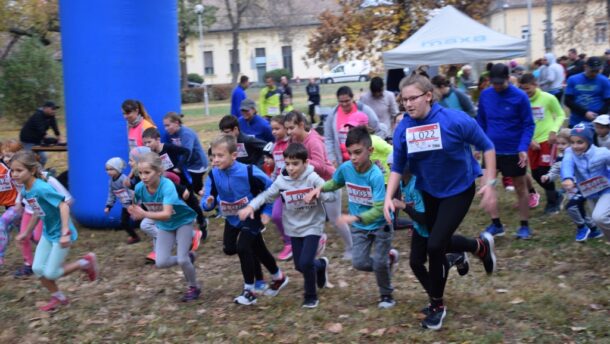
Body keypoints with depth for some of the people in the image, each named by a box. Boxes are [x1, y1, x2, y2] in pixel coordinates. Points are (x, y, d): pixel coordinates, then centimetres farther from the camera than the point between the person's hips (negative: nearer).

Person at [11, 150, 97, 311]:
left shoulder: (41, 188, -28)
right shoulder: (25, 190, -1)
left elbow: (63, 205, -32)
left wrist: (65, 232, -36)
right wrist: (26, 232, 22)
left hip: (60, 234, -8)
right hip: (48, 233, 8)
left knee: (50, 273, -3)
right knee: (38, 268, 8)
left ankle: (85, 262, 15)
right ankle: (58, 298, 28)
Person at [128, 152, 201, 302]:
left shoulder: (167, 186, -35)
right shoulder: (139, 188, -20)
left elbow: (166, 214, -44)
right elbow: (138, 207, -3)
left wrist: (145, 214, -56)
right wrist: (134, 212, -25)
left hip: (182, 221, -5)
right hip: (164, 226, 5)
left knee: (182, 259, -12)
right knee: (161, 262, -6)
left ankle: (194, 287, 17)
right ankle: (187, 257, 25)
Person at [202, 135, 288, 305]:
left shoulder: (249, 172, -29)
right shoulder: (213, 175, -17)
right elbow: (207, 202, -14)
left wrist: (266, 212, -13)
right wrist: (208, 203, -38)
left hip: (252, 216, -6)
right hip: (232, 218, 6)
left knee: (243, 247, -22)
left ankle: (249, 290, -2)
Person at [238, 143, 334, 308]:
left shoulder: (312, 178, -17)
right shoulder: (281, 181, -8)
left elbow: (331, 195, -20)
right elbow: (266, 195, -2)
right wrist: (251, 206, -18)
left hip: (312, 226, -4)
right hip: (294, 228, 4)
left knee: (305, 262, -15)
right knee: (299, 266, 11)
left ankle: (311, 296, 11)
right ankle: (321, 265, 46)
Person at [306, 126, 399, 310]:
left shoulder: (376, 175, -30)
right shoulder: (345, 168, -14)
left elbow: (379, 209, -34)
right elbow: (335, 183, 10)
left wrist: (355, 217, -46)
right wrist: (320, 188, -10)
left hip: (380, 225, -5)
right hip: (359, 227, 5)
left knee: (379, 263, -5)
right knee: (359, 263, 0)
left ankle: (386, 295, 24)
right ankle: (388, 257, 29)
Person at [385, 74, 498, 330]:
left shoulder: (455, 120, -24)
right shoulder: (402, 129, -12)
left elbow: (487, 147, -11)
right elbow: (398, 167, -2)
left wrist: (490, 183, -15)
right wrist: (389, 197, -14)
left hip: (459, 190, -5)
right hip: (428, 192, 5)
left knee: (435, 246, -12)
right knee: (439, 243, 16)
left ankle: (437, 305, 10)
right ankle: (481, 246, 48)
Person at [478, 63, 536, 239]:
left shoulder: (520, 96, -13)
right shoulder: (485, 95, -3)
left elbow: (528, 124, -11)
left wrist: (523, 148, -22)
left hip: (514, 151, -4)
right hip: (491, 149, 4)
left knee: (520, 187, 9)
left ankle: (524, 226, 21)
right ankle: (496, 224, 16)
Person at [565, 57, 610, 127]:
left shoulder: (604, 81, 1)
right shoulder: (573, 80, 2)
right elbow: (568, 101, -3)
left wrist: (598, 116, -16)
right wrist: (585, 113, -14)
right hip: (576, 122, 1)